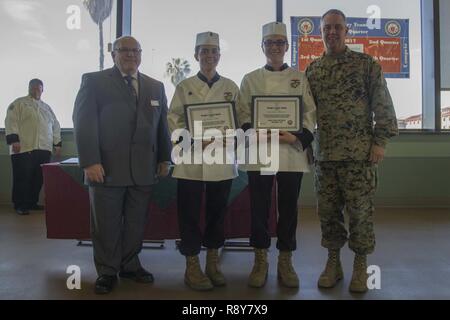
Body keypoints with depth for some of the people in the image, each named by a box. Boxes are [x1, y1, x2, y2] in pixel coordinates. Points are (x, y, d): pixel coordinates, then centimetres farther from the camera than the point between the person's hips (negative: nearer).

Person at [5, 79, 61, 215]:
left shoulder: (46, 107, 22)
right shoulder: (19, 103, 5)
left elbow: (55, 126, 22)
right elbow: (11, 121, -6)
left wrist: (57, 143, 14)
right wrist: (13, 140, -17)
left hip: (44, 149, 5)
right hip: (24, 148, -5)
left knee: (38, 179, 8)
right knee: (22, 178, -3)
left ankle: (32, 202, 20)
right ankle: (19, 205, 5)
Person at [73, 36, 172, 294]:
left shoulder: (156, 86, 15)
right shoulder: (94, 81, 3)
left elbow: (162, 125, 15)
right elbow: (84, 123, -4)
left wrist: (164, 159, 9)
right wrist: (90, 162, -13)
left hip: (144, 169, 4)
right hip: (106, 167, -3)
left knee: (137, 223, 9)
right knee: (106, 224, 5)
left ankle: (130, 265, 27)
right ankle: (107, 271, 21)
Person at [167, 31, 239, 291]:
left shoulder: (231, 87, 10)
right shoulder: (184, 87, 6)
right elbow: (174, 120, 0)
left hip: (222, 160, 2)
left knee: (218, 212, 9)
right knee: (190, 213, 1)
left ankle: (213, 263, 24)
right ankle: (192, 266, 15)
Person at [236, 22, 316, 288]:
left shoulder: (300, 78, 9)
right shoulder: (250, 79, 9)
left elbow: (310, 114, 4)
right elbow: (243, 115, 4)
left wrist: (298, 137, -13)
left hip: (292, 152, 0)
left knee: (289, 207, 4)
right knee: (259, 207, 2)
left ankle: (286, 261, 19)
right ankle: (261, 261, 17)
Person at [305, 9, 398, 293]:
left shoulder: (367, 64, 2)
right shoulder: (312, 70, 11)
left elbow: (383, 106, -1)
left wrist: (380, 141, -8)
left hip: (360, 154, -3)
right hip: (325, 155, 4)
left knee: (360, 211, 2)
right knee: (328, 211, 8)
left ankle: (360, 266, 18)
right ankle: (333, 262, 23)